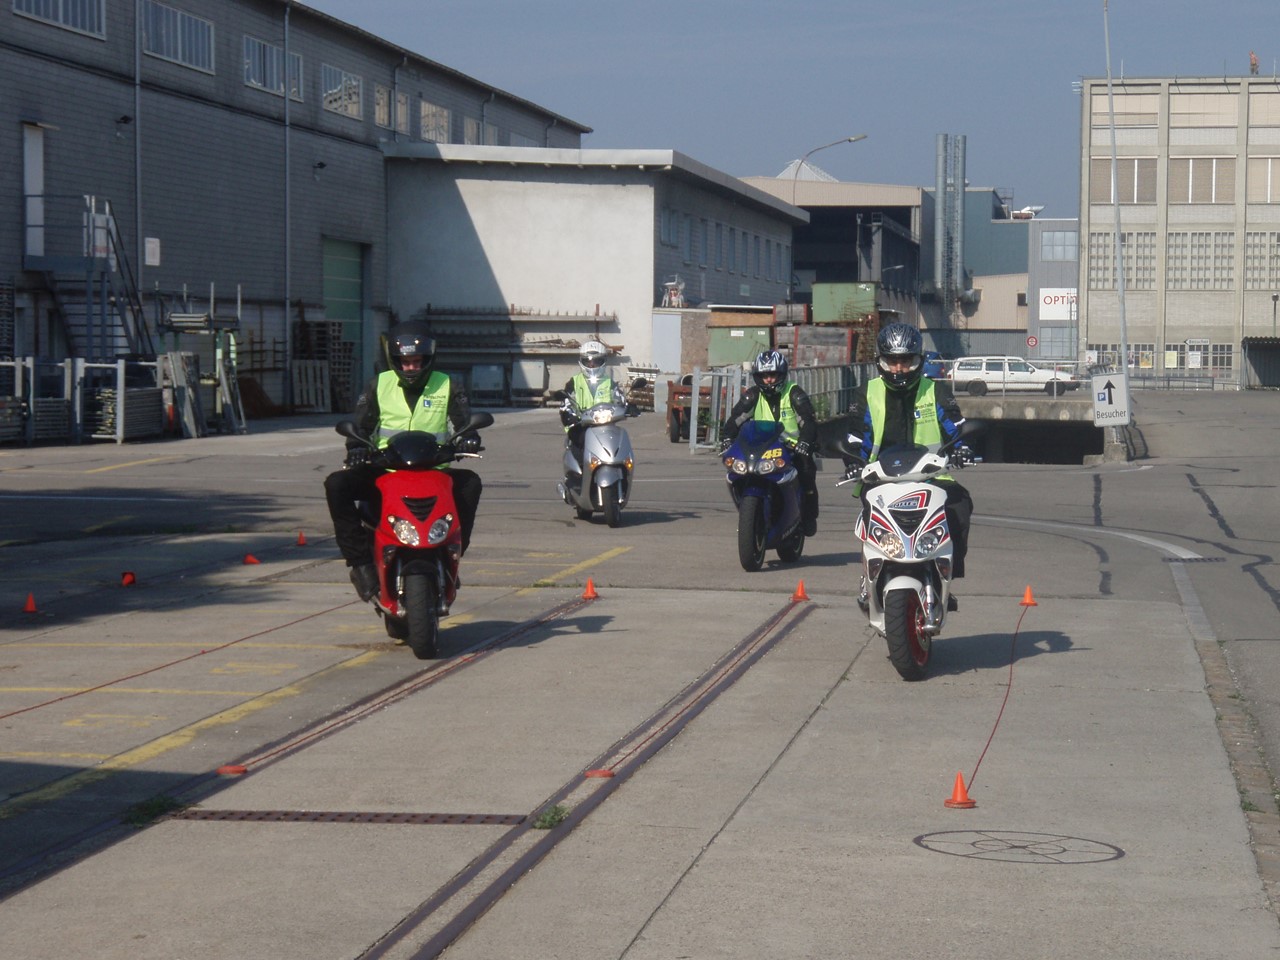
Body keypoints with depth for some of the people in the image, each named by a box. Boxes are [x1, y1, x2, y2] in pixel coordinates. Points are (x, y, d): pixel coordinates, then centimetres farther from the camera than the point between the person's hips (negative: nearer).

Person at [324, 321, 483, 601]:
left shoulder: (446, 387, 7)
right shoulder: (379, 386, 9)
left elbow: (465, 423, -1)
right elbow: (360, 425, 7)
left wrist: (468, 439, -25)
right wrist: (357, 447, -16)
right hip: (384, 472, 1)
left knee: (470, 483, -28)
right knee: (336, 484, -23)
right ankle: (361, 561, -21)